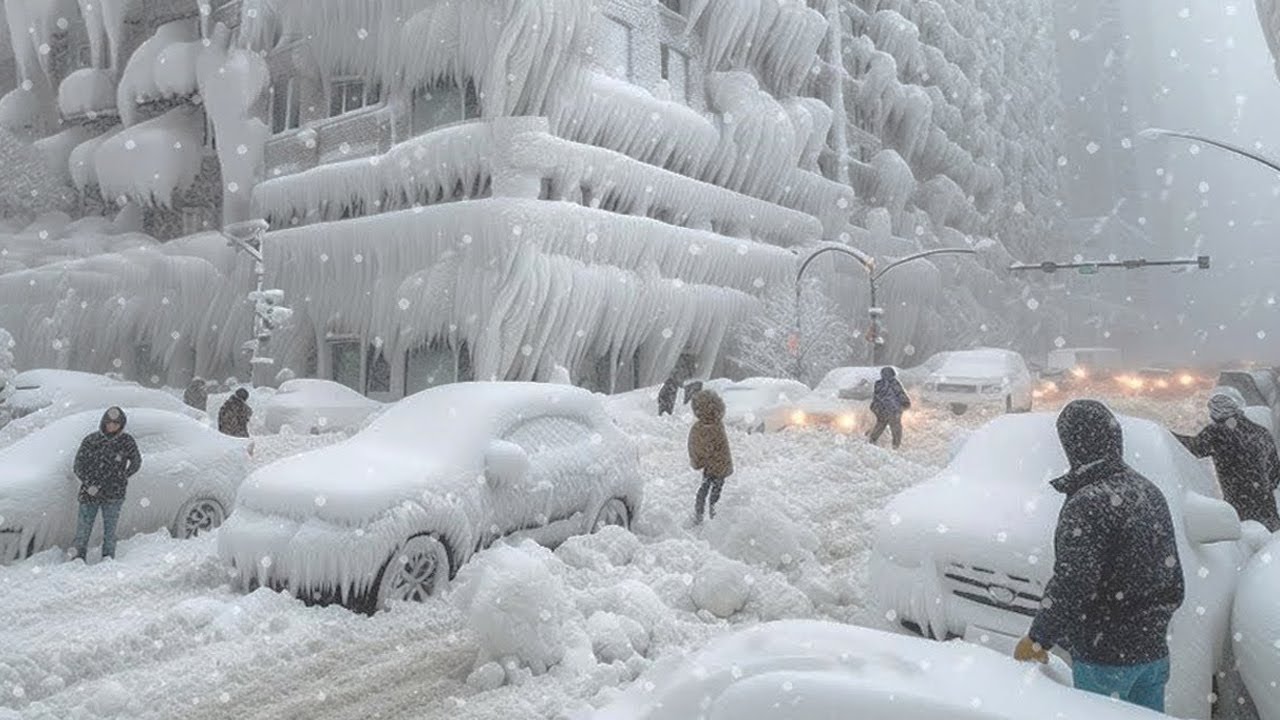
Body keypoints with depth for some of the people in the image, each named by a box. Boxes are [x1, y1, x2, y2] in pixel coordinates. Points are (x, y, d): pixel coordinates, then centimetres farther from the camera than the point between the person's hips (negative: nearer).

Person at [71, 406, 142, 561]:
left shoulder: (126, 441, 1)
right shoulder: (90, 441, 1)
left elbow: (136, 462, 13)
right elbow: (78, 466, 3)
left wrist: (122, 479, 5)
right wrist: (88, 485, -10)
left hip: (113, 495, -1)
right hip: (89, 493, 1)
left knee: (110, 529, 2)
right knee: (84, 528, 6)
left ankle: (108, 559, 12)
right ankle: (80, 557, 22)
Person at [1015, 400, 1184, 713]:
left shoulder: (1087, 505, -23)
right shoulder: (1149, 492, 5)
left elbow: (1070, 586, -26)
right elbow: (1174, 583, 12)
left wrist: (1037, 639, -14)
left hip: (1105, 657, -8)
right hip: (1154, 651, 8)